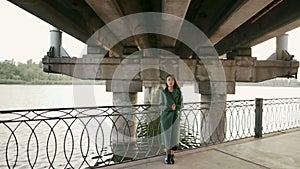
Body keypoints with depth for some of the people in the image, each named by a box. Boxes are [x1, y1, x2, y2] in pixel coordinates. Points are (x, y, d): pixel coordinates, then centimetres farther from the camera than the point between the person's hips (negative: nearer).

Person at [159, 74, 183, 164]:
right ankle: (167, 156, 20)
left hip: (175, 116, 1)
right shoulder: (163, 92, 0)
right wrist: (170, 107, -14)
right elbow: (161, 105, 1)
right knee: (167, 136, 5)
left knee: (174, 136, 3)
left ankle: (172, 156, 17)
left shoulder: (178, 92, 2)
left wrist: (175, 107, -18)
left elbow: (180, 104, 3)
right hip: (166, 116, 0)